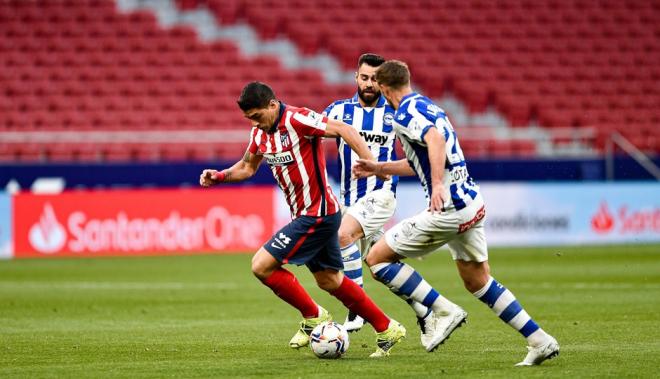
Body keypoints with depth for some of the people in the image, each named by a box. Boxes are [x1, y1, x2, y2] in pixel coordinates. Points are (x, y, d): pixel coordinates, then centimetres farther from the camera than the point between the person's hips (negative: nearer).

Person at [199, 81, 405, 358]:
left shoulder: (296, 120, -19)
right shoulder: (260, 133, 7)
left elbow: (342, 129, -26)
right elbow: (247, 167, 23)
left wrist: (371, 163, -36)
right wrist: (219, 176, 5)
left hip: (317, 213, -10)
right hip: (306, 214, 10)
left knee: (262, 265, -10)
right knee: (330, 281, 16)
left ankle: (313, 316, 4)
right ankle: (386, 329, 25)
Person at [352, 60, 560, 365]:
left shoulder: (404, 114, -10)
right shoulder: (426, 106, 19)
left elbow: (435, 139, -31)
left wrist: (438, 184, -39)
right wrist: (380, 168, 37)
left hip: (448, 209, -9)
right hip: (473, 203, 9)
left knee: (377, 258, -1)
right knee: (478, 282, 19)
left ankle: (445, 312, -4)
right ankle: (540, 341, 15)